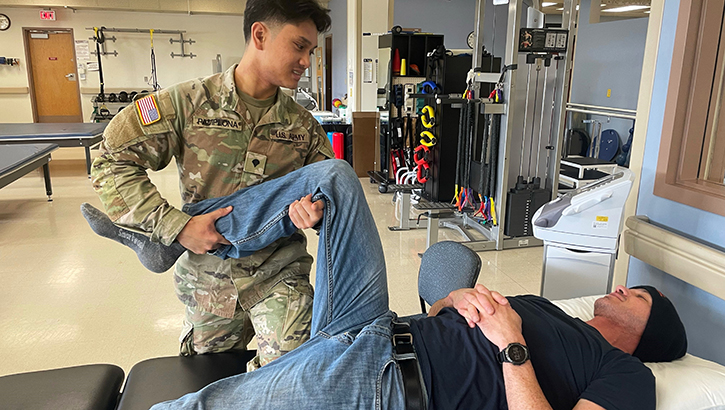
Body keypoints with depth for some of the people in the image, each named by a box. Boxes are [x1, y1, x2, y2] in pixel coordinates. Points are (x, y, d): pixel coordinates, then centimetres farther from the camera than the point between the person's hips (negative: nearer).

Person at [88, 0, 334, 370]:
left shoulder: (305, 128, -1)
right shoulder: (189, 103, -10)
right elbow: (112, 164, -10)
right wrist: (177, 226, -20)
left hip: (277, 275, 1)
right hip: (207, 279, 0)